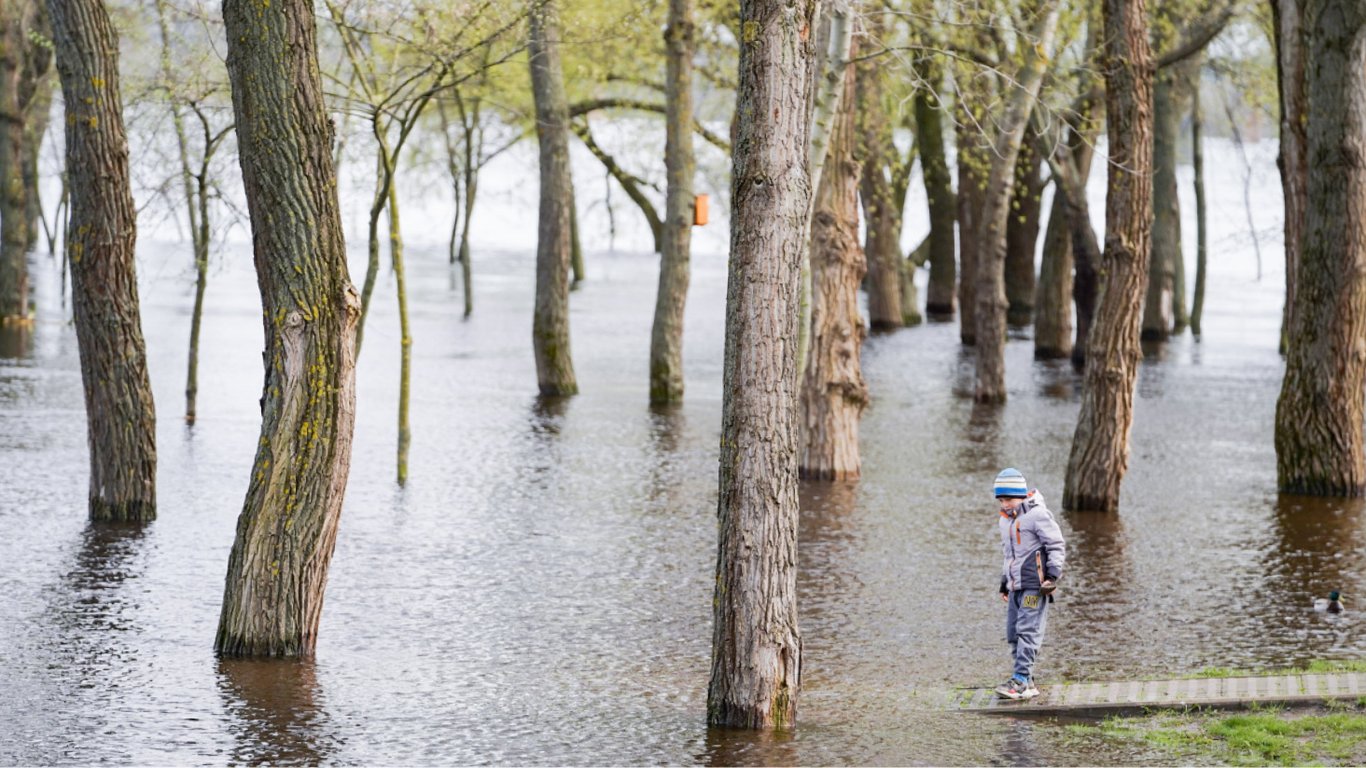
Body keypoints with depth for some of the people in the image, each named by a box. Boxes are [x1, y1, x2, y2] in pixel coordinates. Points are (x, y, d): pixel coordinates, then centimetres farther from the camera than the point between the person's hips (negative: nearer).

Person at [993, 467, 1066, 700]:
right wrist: (1004, 582, 27)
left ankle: (1021, 681, -17)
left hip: (1035, 585, -9)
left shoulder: (1038, 515, -9)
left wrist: (1053, 575, -15)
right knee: (1013, 633, 4)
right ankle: (1027, 683, 8)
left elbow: (1057, 546, -9)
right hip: (1016, 585, 9)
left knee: (1028, 631, -13)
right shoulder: (1006, 520, 17)